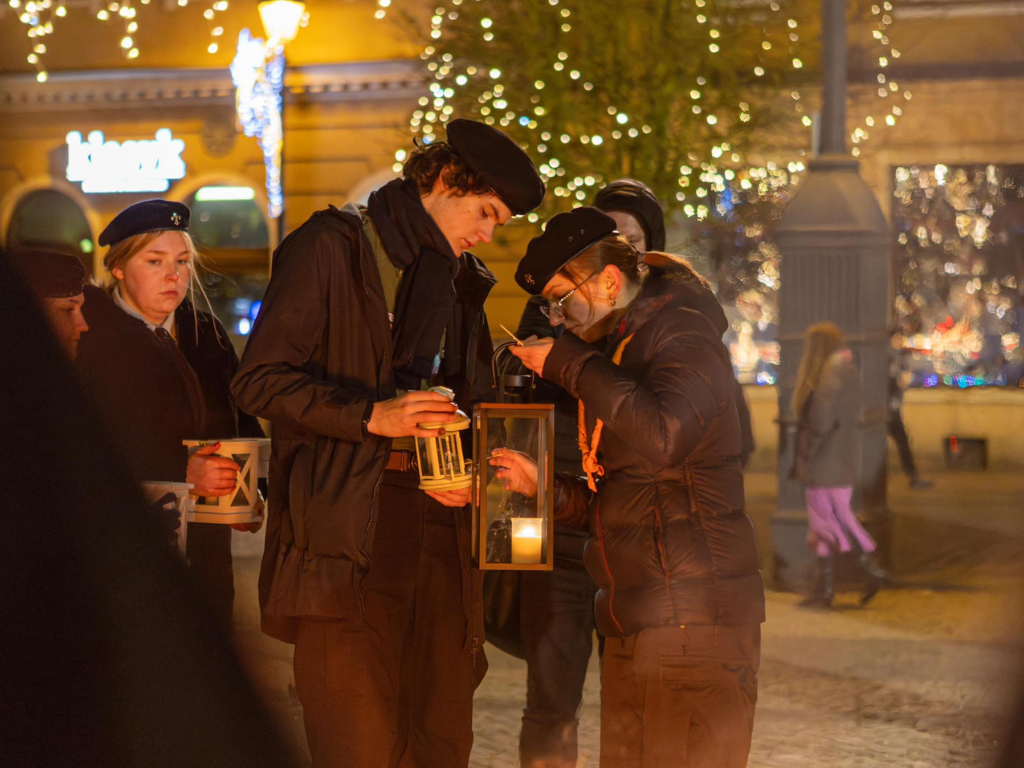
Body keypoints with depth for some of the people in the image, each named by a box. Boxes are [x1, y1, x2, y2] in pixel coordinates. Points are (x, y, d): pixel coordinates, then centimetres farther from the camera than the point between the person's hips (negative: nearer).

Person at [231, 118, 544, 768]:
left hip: (437, 515, 7)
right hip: (349, 527, -7)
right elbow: (261, 379, -6)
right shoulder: (334, 246, 1)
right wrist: (371, 415, -17)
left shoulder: (462, 281, 23)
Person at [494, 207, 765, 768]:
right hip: (632, 627, 9)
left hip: (692, 621, -9)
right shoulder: (618, 351, 23)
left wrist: (570, 364, -17)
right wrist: (546, 486, 10)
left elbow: (662, 436, -28)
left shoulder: (684, 337, -6)